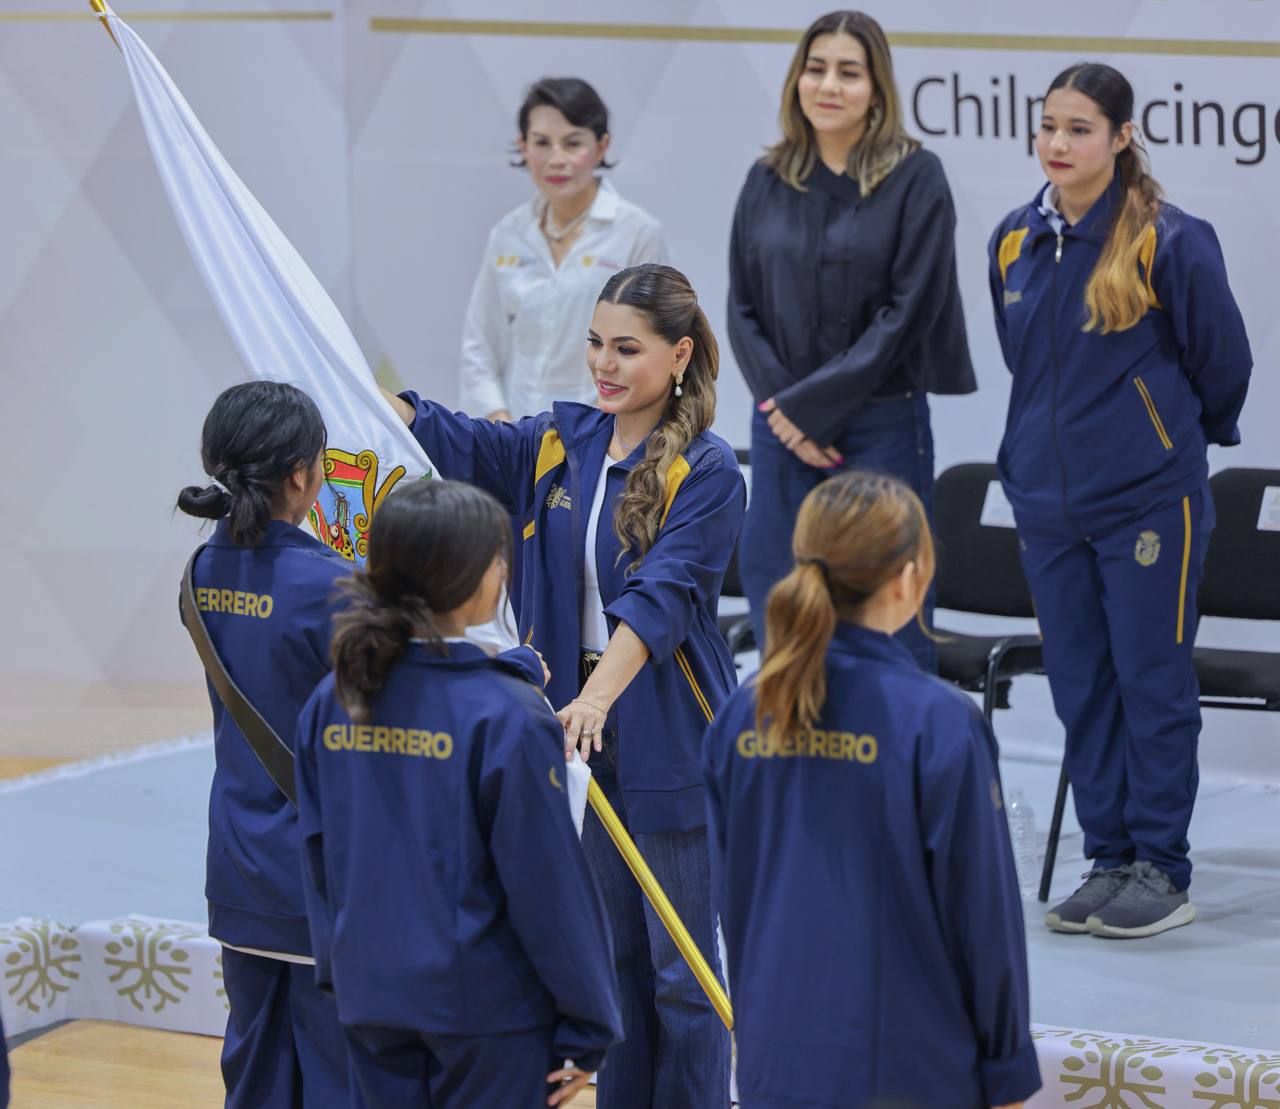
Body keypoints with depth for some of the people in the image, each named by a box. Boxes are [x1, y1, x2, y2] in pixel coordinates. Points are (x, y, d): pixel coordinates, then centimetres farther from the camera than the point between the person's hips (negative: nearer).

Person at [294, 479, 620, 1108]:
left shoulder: (331, 702, 1)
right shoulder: (507, 717, -17)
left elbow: (318, 853, 8)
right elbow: (550, 884, -14)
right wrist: (588, 1031, -6)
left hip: (369, 998, 6)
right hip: (488, 1009, -5)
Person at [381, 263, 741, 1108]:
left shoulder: (707, 471, -13)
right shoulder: (561, 441, 7)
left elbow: (660, 594, -25)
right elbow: (454, 443, -3)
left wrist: (598, 695, -38)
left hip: (670, 743, -6)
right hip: (586, 730, 6)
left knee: (680, 967, 2)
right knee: (611, 950, 17)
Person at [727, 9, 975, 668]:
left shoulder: (915, 178, -4)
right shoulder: (768, 181, 8)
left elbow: (908, 309, -10)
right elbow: (743, 306, 9)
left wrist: (813, 404, -11)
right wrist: (779, 402, -6)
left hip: (881, 427, -4)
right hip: (781, 431, 4)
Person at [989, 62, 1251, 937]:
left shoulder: (1170, 242, -12)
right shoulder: (1016, 242, 5)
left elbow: (1223, 362, 0)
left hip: (1149, 496, -5)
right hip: (1049, 497, 6)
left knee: (1154, 682, -1)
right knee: (1080, 684, 9)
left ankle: (1163, 873, 6)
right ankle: (1110, 859, 18)